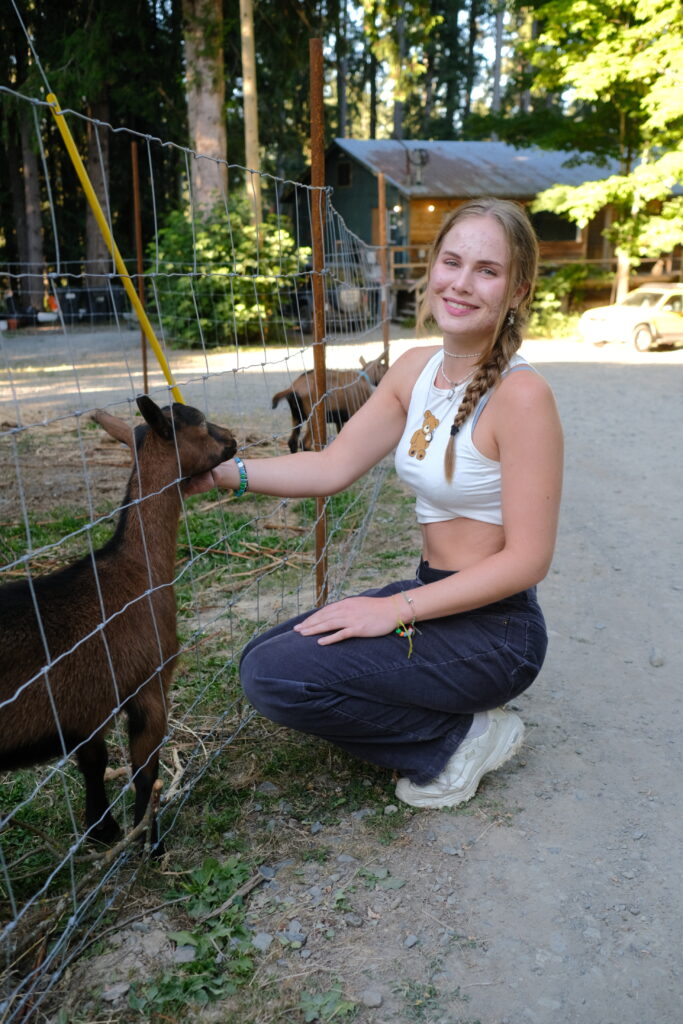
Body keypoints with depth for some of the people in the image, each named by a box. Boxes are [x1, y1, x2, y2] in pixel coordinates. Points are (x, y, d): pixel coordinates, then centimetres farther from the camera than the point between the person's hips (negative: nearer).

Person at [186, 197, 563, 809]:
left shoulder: (521, 396, -20)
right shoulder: (416, 369, 3)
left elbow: (527, 558, -20)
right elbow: (335, 466, 3)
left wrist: (397, 609, -21)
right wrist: (227, 472, -7)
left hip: (493, 629, -8)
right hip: (431, 595, 8)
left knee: (275, 677, -17)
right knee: (264, 658, 9)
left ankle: (461, 738, 0)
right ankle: (445, 718, 13)